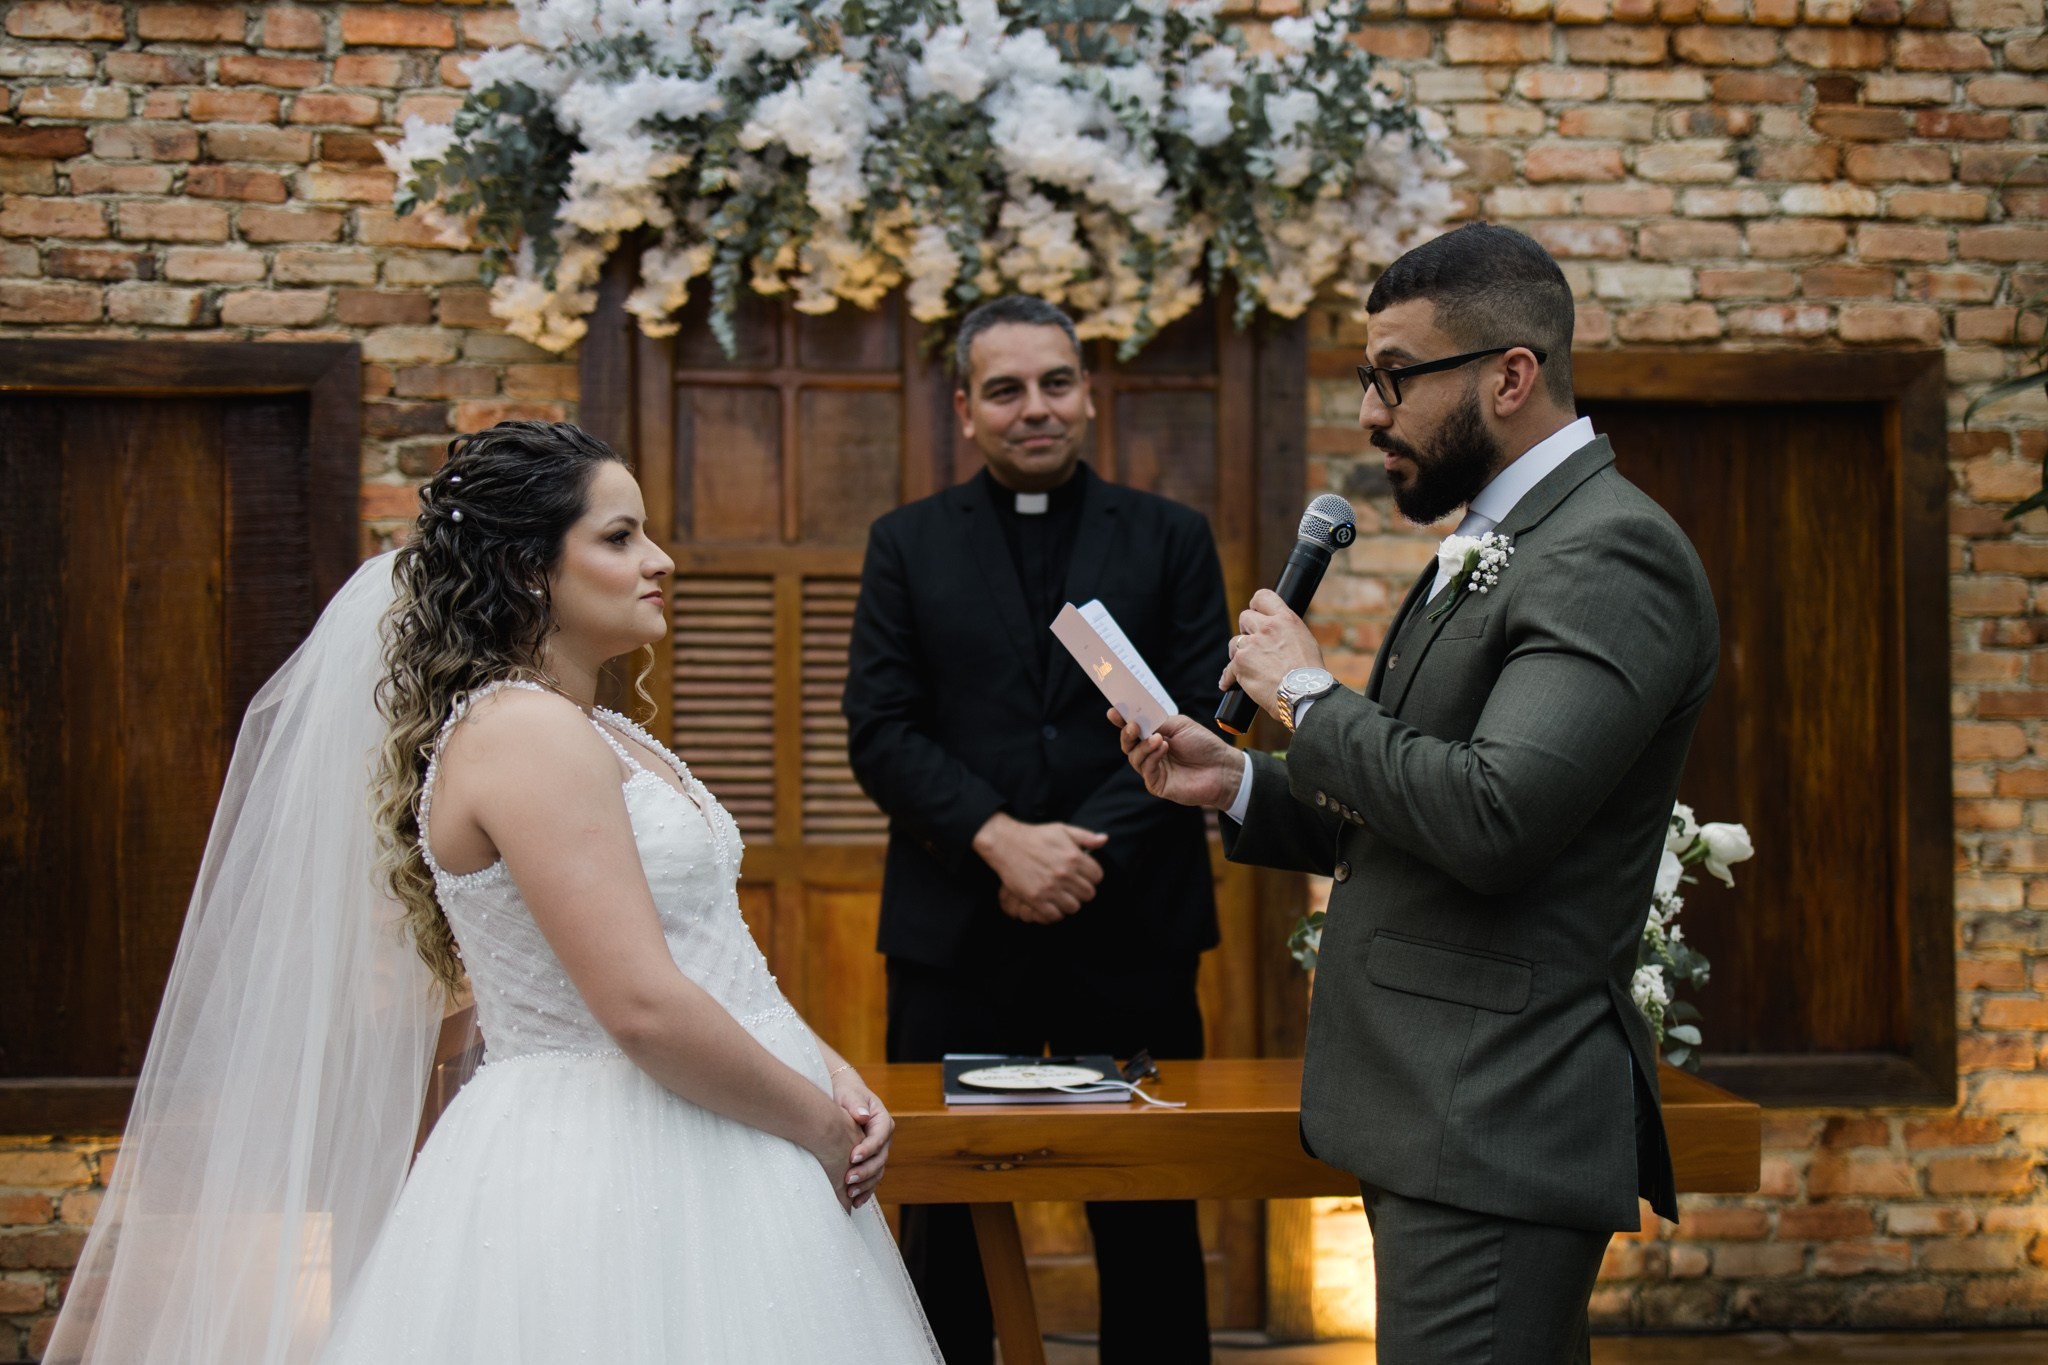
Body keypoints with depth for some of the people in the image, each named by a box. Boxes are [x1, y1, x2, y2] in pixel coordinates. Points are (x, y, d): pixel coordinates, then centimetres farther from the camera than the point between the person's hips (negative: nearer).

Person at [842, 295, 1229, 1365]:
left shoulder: (1172, 540, 8)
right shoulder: (907, 544, 8)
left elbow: (1197, 725, -1)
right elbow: (881, 732, -1)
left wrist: (1088, 852, -14)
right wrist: (999, 839, -15)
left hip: (1132, 930, 0)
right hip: (956, 936, 0)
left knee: (1151, 1228, 6)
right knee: (945, 1225, 7)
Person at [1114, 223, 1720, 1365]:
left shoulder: (1615, 554, -15)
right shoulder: (1491, 549, 17)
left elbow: (1492, 818, -26)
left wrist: (1311, 696, -12)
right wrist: (1241, 785, 7)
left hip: (1495, 1130, -10)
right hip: (1444, 1114, 10)